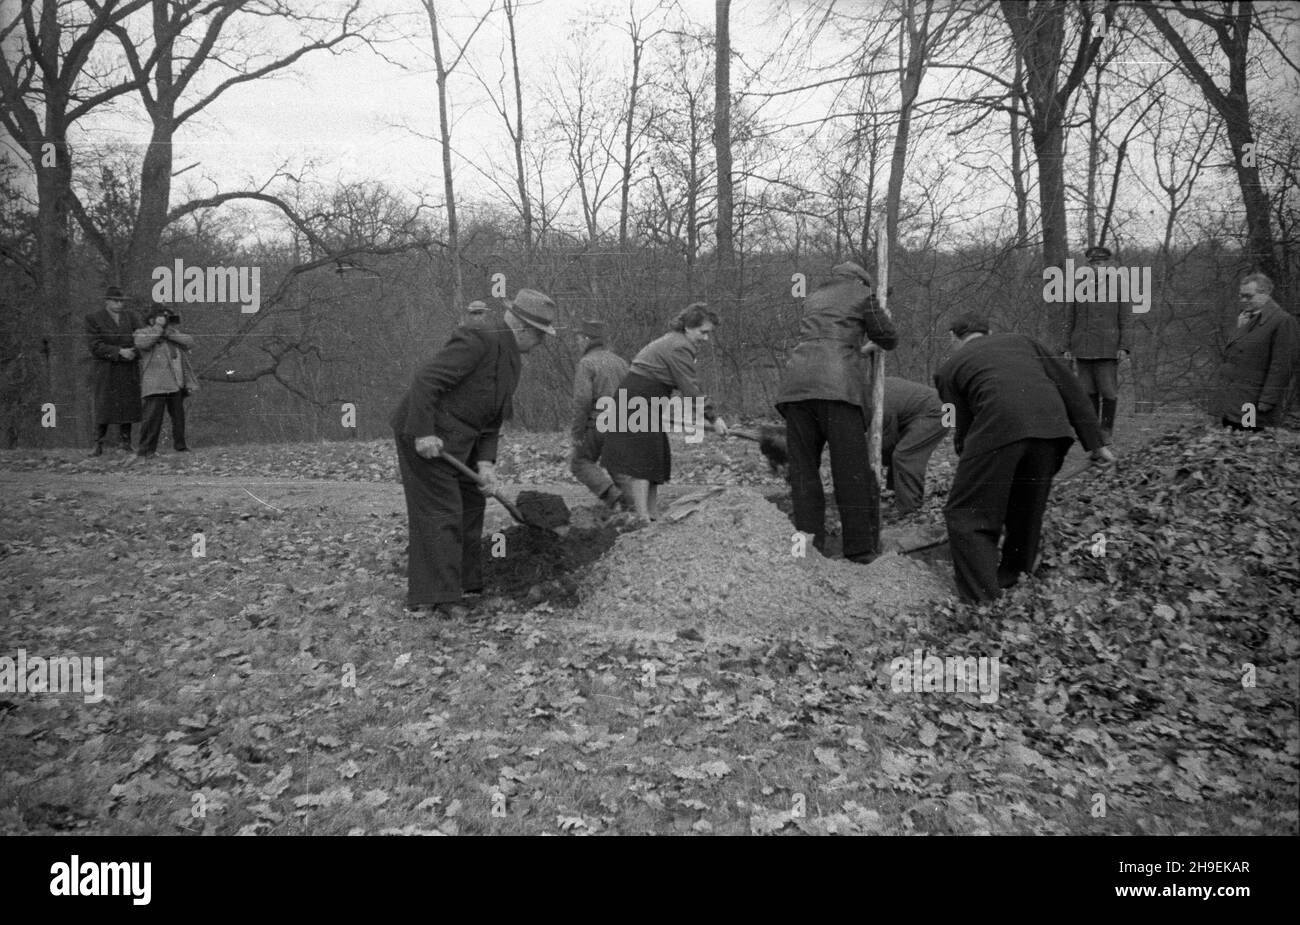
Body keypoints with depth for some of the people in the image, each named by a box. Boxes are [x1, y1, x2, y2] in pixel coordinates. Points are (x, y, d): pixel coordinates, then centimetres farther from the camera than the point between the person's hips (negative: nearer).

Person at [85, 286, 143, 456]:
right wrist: (119, 352, -19)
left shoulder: (130, 316, 11)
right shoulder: (93, 319, 0)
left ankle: (124, 444, 11)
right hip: (105, 370, -3)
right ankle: (98, 445, 3)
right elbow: (95, 346, -9)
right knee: (103, 408, -5)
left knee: (128, 406, 3)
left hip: (129, 370, 3)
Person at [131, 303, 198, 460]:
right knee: (152, 416, -12)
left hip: (176, 384, 5)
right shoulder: (142, 333, 7)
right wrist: (158, 327, -10)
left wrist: (170, 334, -8)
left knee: (178, 416, 11)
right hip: (155, 386, -5)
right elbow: (142, 343, -17)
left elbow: (190, 342, 4)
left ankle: (180, 446, 23)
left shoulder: (174, 332, 21)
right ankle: (145, 450, -7)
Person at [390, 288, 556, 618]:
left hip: (457, 441, 10)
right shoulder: (478, 343, -19)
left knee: (471, 502, 17)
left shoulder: (512, 362, 11)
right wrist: (424, 432, -29)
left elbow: (493, 420, 10)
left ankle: (465, 581, 30)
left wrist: (486, 462, -3)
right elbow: (426, 380, -25)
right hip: (426, 437, -10)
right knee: (440, 511, -8)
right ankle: (436, 597, -3)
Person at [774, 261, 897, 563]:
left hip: (795, 385, 5)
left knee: (803, 470, 7)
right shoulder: (862, 294, 16)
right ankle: (861, 547, 2)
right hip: (837, 386, -5)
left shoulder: (813, 298, 30)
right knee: (851, 470, 0)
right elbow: (889, 338, 20)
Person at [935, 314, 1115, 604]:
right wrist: (1096, 442, 20)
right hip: (1051, 425, 4)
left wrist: (970, 469, 37)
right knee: (1026, 511, 23)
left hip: (998, 426, -4)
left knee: (964, 514, 8)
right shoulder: (1021, 340, 33)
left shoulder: (950, 368, 24)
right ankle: (1014, 577, 35)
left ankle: (982, 600, 4)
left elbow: (963, 429, 23)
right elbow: (1070, 387, 22)